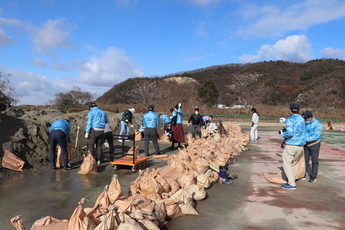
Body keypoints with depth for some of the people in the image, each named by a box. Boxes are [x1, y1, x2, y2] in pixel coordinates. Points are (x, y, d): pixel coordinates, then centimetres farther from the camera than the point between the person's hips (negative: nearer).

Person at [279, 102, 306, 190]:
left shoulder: (290, 119, -13)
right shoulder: (302, 119, 12)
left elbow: (289, 133, -25)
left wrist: (282, 133, -5)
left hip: (290, 145, -7)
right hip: (300, 146, 7)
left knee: (287, 164, 2)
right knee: (293, 164, 20)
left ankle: (291, 184, 0)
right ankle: (292, 180, 24)